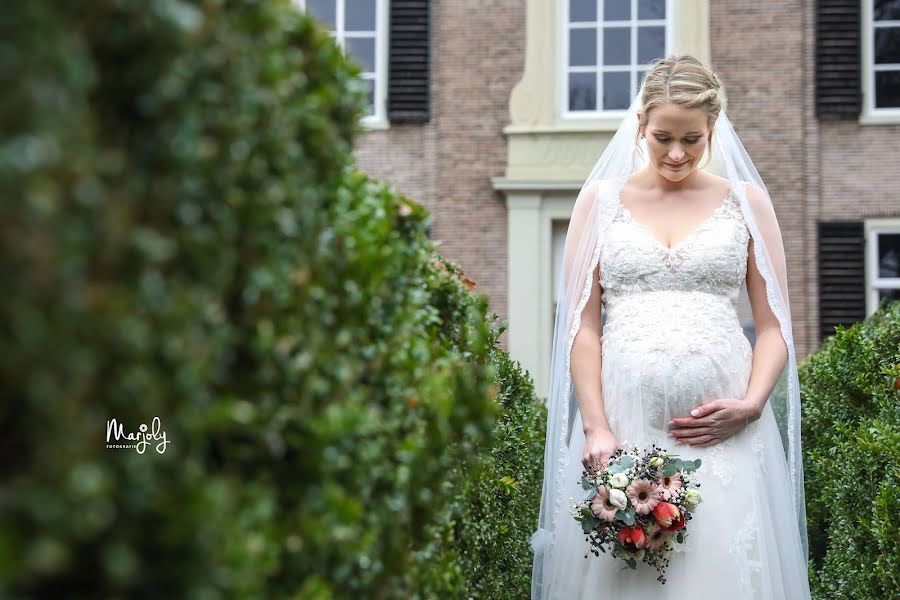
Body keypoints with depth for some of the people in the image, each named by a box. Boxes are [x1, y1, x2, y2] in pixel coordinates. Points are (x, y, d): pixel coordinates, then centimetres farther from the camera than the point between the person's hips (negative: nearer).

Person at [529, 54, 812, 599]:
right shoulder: (602, 200, 9)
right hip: (623, 420, 0)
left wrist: (751, 405, -9)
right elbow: (582, 324, 3)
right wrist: (596, 428, -8)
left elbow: (774, 324, 8)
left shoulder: (746, 201, 9)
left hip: (722, 427, 0)